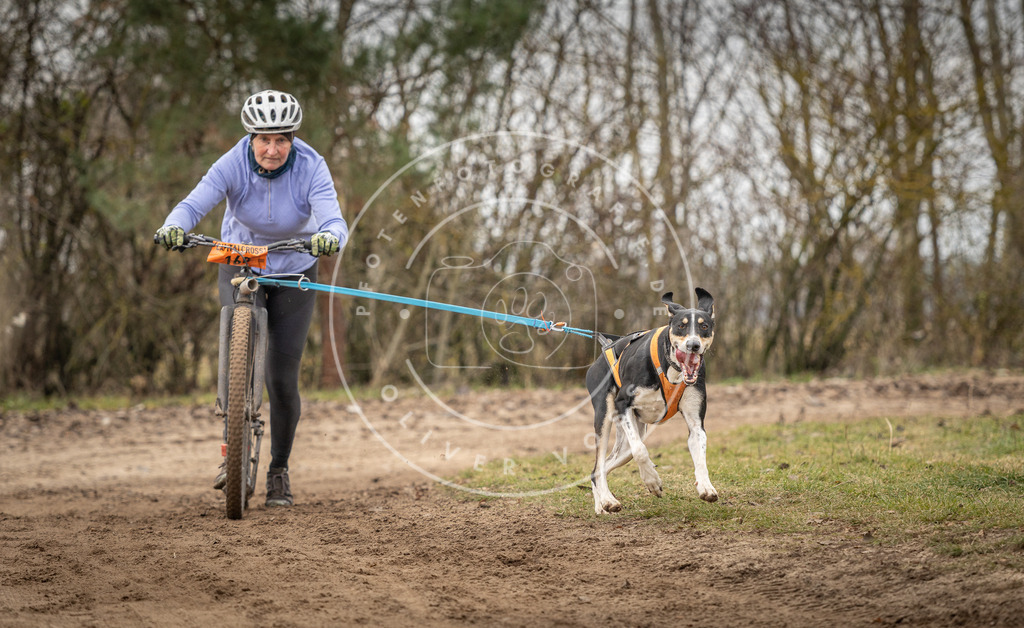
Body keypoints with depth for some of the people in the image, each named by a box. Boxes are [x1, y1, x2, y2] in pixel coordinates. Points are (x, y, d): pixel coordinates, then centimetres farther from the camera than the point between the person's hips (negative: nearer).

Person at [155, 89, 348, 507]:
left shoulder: (311, 168, -23)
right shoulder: (233, 164, -20)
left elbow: (334, 221, -34)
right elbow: (193, 204, -31)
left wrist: (329, 238, -58)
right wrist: (173, 226, -53)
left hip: (293, 273, 0)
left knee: (282, 381, -5)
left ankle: (279, 471, 16)